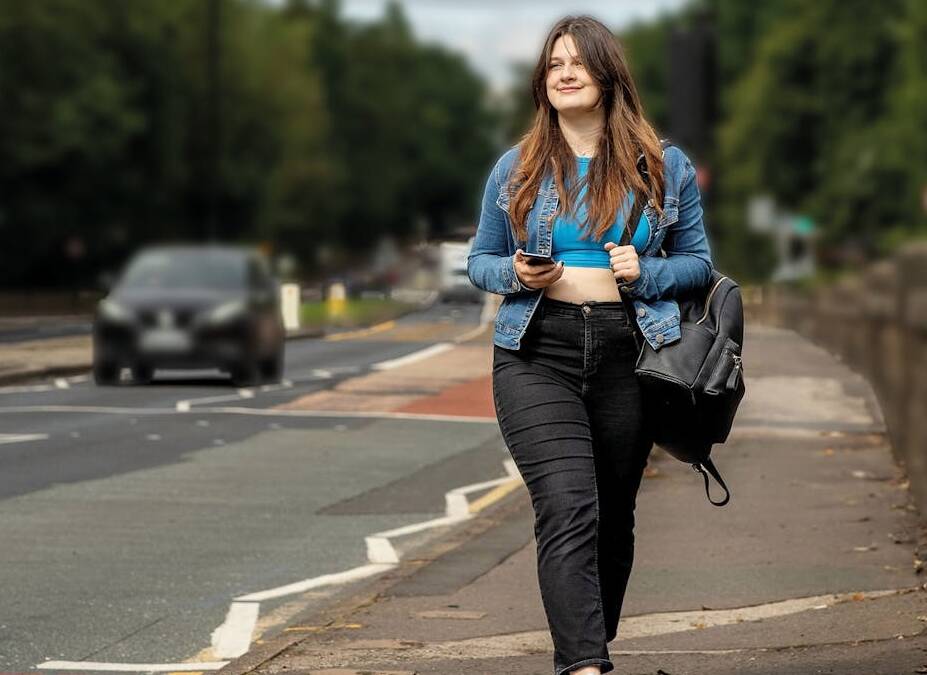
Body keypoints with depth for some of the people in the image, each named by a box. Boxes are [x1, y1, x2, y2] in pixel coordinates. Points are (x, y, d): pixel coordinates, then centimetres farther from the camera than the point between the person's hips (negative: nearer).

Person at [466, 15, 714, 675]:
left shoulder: (665, 167, 7)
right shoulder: (516, 169, 8)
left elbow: (698, 260, 11)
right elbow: (480, 259, 15)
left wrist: (646, 273, -9)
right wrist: (515, 273, -7)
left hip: (627, 354, 2)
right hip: (537, 355, -1)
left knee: (613, 516, 11)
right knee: (569, 510, -18)